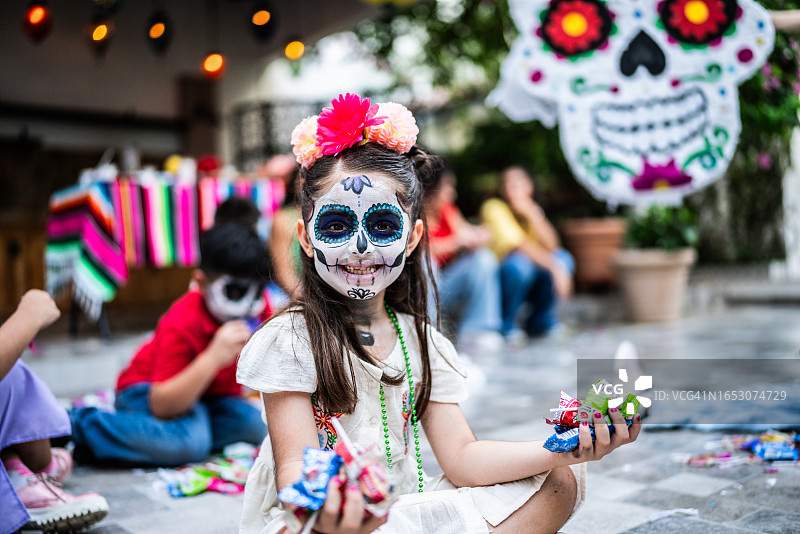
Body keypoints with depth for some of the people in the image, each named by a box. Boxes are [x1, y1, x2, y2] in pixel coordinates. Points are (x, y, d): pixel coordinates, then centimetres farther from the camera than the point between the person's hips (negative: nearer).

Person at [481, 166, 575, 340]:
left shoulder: (532, 209, 6)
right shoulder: (494, 208, -14)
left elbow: (551, 245, -10)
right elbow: (519, 244, -25)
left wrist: (532, 214, -22)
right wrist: (554, 267, -33)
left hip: (526, 284, 6)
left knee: (563, 258, -16)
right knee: (520, 261, -35)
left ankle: (541, 321, 0)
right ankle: (505, 324, -13)